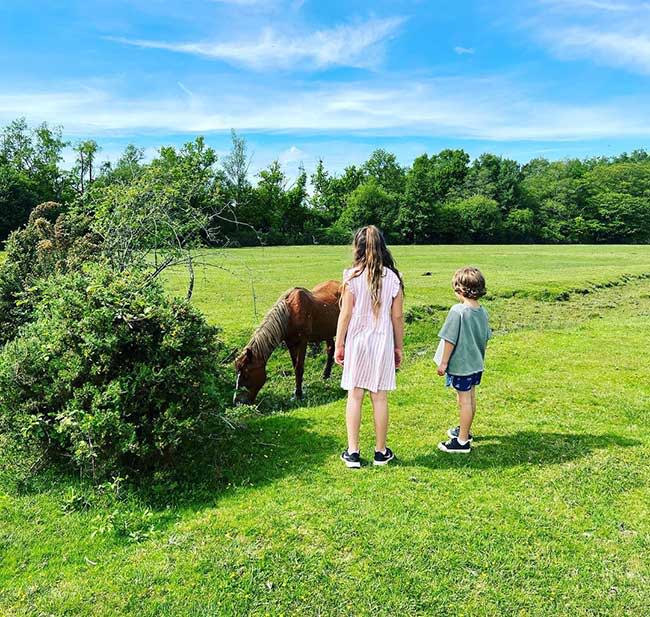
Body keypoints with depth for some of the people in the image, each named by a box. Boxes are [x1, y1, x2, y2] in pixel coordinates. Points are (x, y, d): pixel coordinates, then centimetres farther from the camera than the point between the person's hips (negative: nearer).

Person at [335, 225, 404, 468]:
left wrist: (338, 345, 2)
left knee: (355, 396, 7)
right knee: (379, 396, 9)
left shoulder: (352, 276, -8)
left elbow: (346, 314, -7)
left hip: (357, 341, -1)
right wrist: (399, 347, 11)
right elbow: (397, 317, 1)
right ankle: (380, 451, 21)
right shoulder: (392, 277, -1)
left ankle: (353, 452, 13)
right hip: (383, 342, 2)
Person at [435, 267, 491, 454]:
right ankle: (464, 430, 38)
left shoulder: (458, 311, -22)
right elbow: (485, 338, 12)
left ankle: (462, 442, 11)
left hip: (460, 364, -7)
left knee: (464, 400, 0)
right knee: (471, 397, 19)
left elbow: (450, 340, -19)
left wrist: (443, 362, -11)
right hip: (476, 363, 8)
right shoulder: (483, 312, 2)